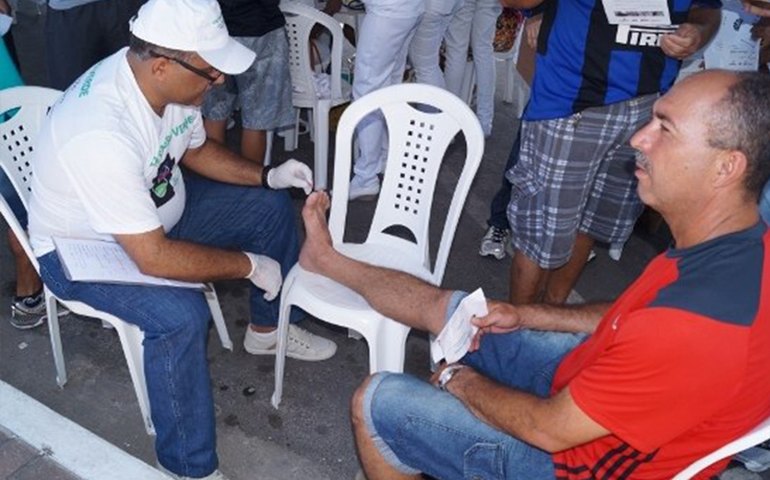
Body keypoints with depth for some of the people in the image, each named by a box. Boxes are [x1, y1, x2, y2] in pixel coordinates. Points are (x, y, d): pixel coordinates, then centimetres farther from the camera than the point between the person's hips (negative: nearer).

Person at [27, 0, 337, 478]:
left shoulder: (161, 76, -15)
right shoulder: (100, 135, -39)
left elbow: (195, 149, 4)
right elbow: (154, 257, -37)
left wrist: (267, 175, -10)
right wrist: (249, 264, -26)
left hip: (156, 208, 8)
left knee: (271, 206, 5)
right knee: (182, 313, -33)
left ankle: (267, 329, 26)